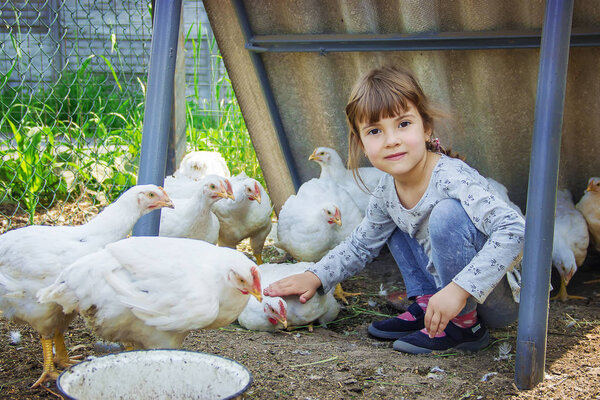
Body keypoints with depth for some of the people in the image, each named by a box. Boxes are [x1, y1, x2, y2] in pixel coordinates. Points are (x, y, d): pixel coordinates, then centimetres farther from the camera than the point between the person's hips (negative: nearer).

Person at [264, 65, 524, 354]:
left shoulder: (452, 178, -26)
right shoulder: (387, 191, -3)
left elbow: (513, 230, -37)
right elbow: (360, 246, 14)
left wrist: (459, 289, -41)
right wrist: (315, 277, 1)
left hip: (503, 296, -7)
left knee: (447, 212, -30)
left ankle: (466, 326, -14)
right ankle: (426, 304, 9)